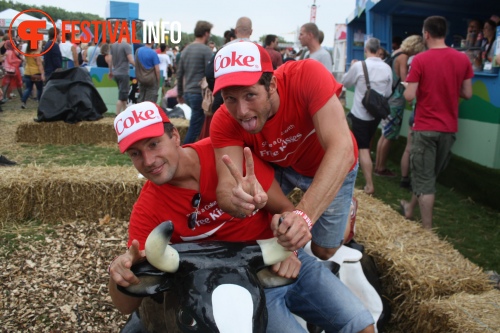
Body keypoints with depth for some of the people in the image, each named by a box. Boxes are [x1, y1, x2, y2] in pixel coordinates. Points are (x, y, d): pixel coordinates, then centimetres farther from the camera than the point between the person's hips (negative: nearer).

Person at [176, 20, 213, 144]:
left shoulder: (186, 49, 12)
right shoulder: (206, 50, -10)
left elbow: (179, 74, 16)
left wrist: (180, 93, 24)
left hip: (188, 93, 8)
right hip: (200, 93, -8)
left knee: (196, 125, 20)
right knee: (194, 129, -3)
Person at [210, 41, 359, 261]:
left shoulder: (307, 76, -38)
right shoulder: (224, 123, -29)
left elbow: (342, 149, -46)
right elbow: (226, 186, -39)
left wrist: (305, 213, -57)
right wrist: (236, 200, -64)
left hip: (333, 169, -2)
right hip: (279, 166, 2)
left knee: (324, 251, 4)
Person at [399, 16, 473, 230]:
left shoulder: (420, 60, -12)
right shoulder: (463, 59, 0)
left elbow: (409, 96, -15)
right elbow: (467, 94, 4)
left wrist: (408, 86, 6)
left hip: (425, 127, -5)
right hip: (449, 128, 5)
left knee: (424, 179, 4)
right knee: (431, 174, 21)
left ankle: (428, 230, 8)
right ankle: (410, 208, 39)